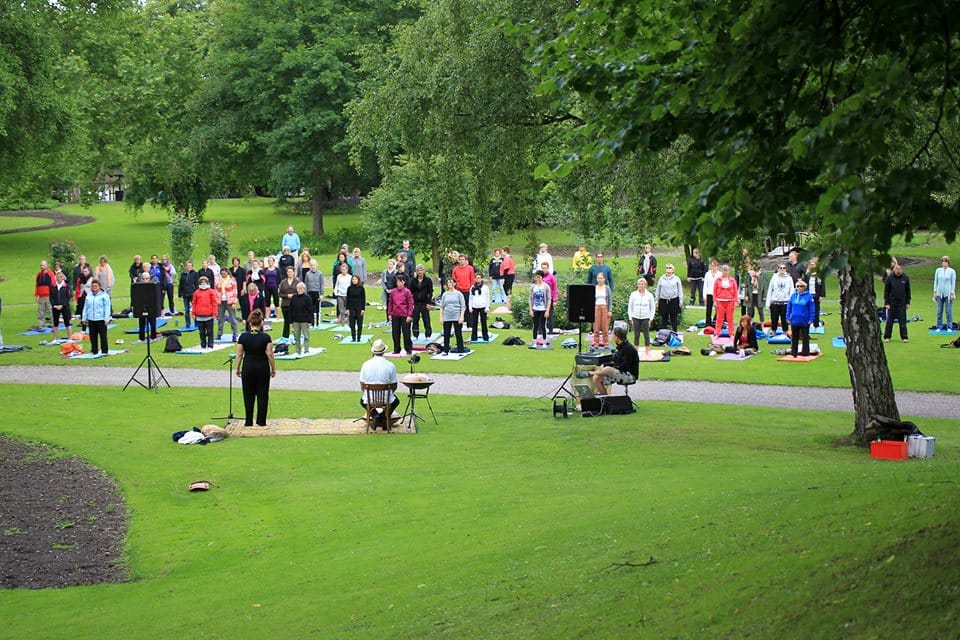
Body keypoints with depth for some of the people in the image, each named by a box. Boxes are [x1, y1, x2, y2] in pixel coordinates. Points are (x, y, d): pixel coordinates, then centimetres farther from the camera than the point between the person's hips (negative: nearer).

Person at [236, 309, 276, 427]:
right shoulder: (265, 337, -9)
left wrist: (238, 369, 10)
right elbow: (270, 354, -8)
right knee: (262, 395, 7)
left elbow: (239, 355, -1)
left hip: (248, 368, 1)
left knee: (248, 395, 9)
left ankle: (248, 422, 9)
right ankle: (261, 421, 7)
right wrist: (273, 369, 3)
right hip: (263, 368, -1)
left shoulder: (243, 337, -6)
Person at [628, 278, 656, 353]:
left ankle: (647, 351, 5)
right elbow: (630, 307, 7)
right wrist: (630, 318, 2)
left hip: (645, 318, -1)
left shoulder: (649, 295, 1)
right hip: (636, 318, 1)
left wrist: (650, 318, -1)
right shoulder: (633, 294, 2)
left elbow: (653, 307, 6)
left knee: (646, 335, -1)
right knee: (636, 335, 3)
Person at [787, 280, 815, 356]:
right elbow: (789, 307, 7)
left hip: (804, 321, -3)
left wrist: (811, 319, -10)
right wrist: (788, 317, 3)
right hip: (794, 320, 3)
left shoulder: (808, 296, -7)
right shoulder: (793, 296, 2)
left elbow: (811, 309, -7)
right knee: (794, 337, 11)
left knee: (805, 338, 7)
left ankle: (805, 352, 16)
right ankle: (793, 352, 19)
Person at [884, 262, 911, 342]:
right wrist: (886, 303, -7)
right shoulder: (889, 278, -5)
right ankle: (887, 337, 12)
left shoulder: (905, 278, 0)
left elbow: (908, 290, 7)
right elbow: (886, 291, -2)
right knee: (890, 320, 4)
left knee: (903, 321, 2)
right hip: (892, 303, -1)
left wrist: (908, 302, 3)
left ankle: (904, 337, 6)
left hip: (902, 303, 1)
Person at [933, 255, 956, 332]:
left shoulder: (952, 271, 0)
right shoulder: (938, 271, 7)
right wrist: (935, 292, 4)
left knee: (949, 311, -1)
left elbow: (953, 283, 0)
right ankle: (939, 327, 10)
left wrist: (952, 293, -5)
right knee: (939, 311, 4)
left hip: (948, 293, -3)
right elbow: (935, 281, 10)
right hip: (939, 293, 3)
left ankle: (949, 327, 5)